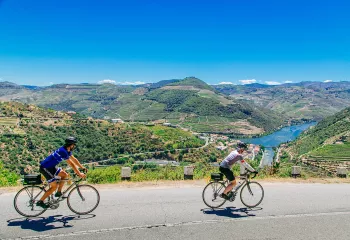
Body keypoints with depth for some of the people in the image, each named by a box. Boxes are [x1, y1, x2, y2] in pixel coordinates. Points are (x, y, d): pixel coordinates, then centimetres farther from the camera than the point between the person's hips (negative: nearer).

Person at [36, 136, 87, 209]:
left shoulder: (67, 151, 3)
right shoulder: (63, 151, -25)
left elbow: (74, 159, 14)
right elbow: (71, 164, -26)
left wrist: (82, 168, 13)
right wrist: (79, 174, -24)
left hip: (51, 167, 9)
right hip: (45, 168, -9)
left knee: (65, 175, 4)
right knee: (54, 186, -8)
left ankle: (59, 192, 14)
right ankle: (40, 202, 2)